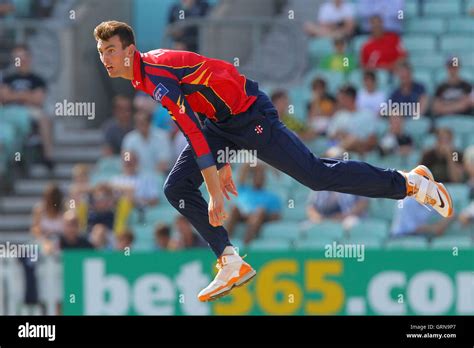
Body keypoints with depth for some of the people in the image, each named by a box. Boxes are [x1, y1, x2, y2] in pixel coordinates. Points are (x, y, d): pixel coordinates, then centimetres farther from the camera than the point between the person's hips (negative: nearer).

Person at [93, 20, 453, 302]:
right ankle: (232, 264, 2)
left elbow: (194, 135, -31)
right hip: (220, 120, 10)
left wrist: (215, 194, -30)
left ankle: (412, 183, 5)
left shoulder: (156, 76, -26)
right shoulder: (143, 73, 5)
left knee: (317, 175, -8)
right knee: (177, 189, 0)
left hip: (249, 115, -10)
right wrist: (222, 163, 18)